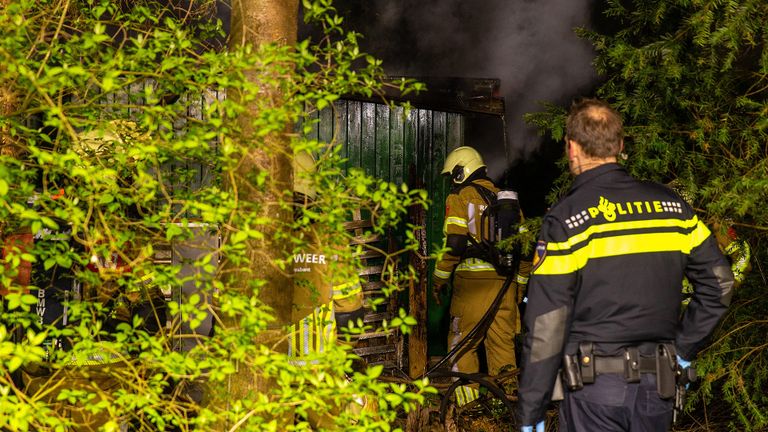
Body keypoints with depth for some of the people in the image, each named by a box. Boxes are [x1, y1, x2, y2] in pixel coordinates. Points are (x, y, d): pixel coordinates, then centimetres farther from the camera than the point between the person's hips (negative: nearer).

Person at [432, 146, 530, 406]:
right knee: (503, 342, 10)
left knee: (462, 342, 3)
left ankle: (467, 398, -1)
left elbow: (454, 243, -11)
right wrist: (520, 285, 22)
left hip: (473, 280, -5)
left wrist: (439, 280, -2)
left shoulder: (460, 198, -1)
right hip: (506, 281, 5)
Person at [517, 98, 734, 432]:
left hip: (594, 388, -4)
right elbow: (719, 283, 7)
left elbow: (545, 326, -12)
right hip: (658, 385, 5)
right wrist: (683, 348, 13)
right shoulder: (670, 204, 4)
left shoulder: (565, 219, -10)